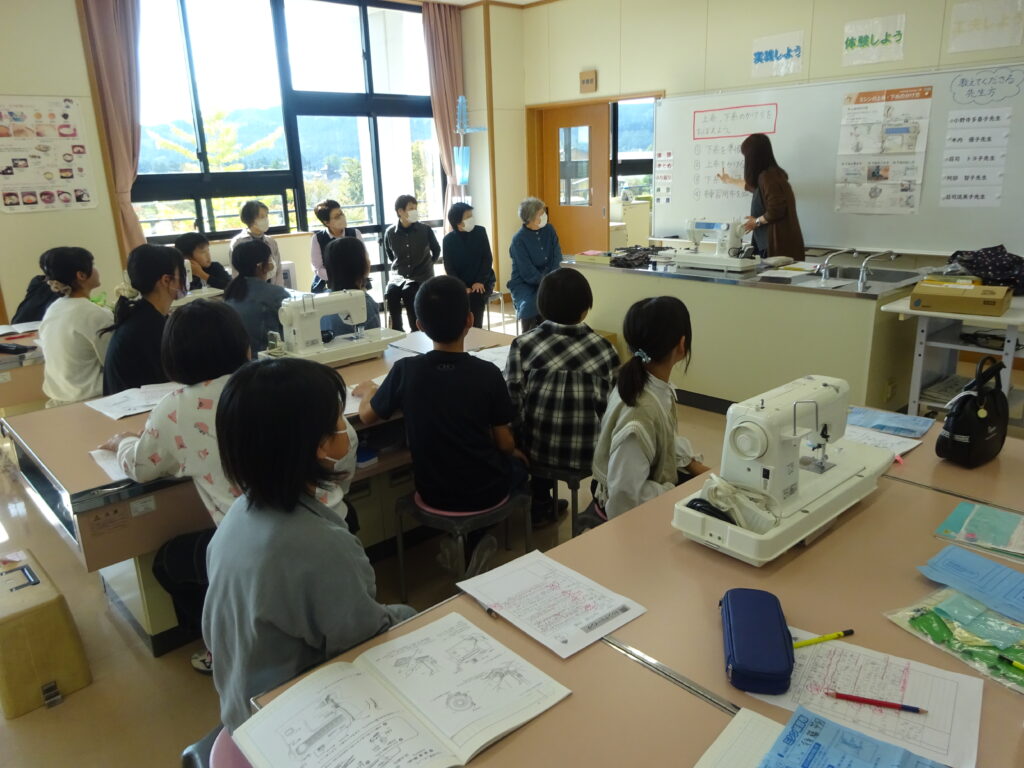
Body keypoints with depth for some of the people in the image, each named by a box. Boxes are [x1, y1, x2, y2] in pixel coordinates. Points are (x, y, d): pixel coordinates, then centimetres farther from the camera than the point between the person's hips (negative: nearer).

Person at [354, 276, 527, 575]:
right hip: (486, 493, -2)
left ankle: (457, 538, 15)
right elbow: (505, 445, -10)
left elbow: (367, 416, 0)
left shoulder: (406, 370, -16)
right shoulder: (487, 373, -19)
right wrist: (513, 451, 14)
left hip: (434, 494, 2)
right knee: (518, 462, 31)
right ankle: (475, 538, 15)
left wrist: (368, 390, 22)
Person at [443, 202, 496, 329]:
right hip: (461, 284, 1)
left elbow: (488, 259, -4)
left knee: (475, 298, -31)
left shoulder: (480, 232, -2)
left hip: (482, 281, -1)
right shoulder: (448, 240, -2)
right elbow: (449, 268, -4)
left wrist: (480, 281, -17)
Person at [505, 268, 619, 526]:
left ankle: (540, 505, 45)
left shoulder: (523, 345, -8)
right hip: (588, 452, 0)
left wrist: (518, 444, 6)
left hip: (537, 448, 1)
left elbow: (512, 403, -10)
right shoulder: (605, 350, -7)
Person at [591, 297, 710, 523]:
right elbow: (627, 494, -29)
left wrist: (694, 464, -1)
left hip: (658, 478, 7)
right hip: (637, 509, -7)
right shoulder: (641, 411, -34)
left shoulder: (655, 384, -9)